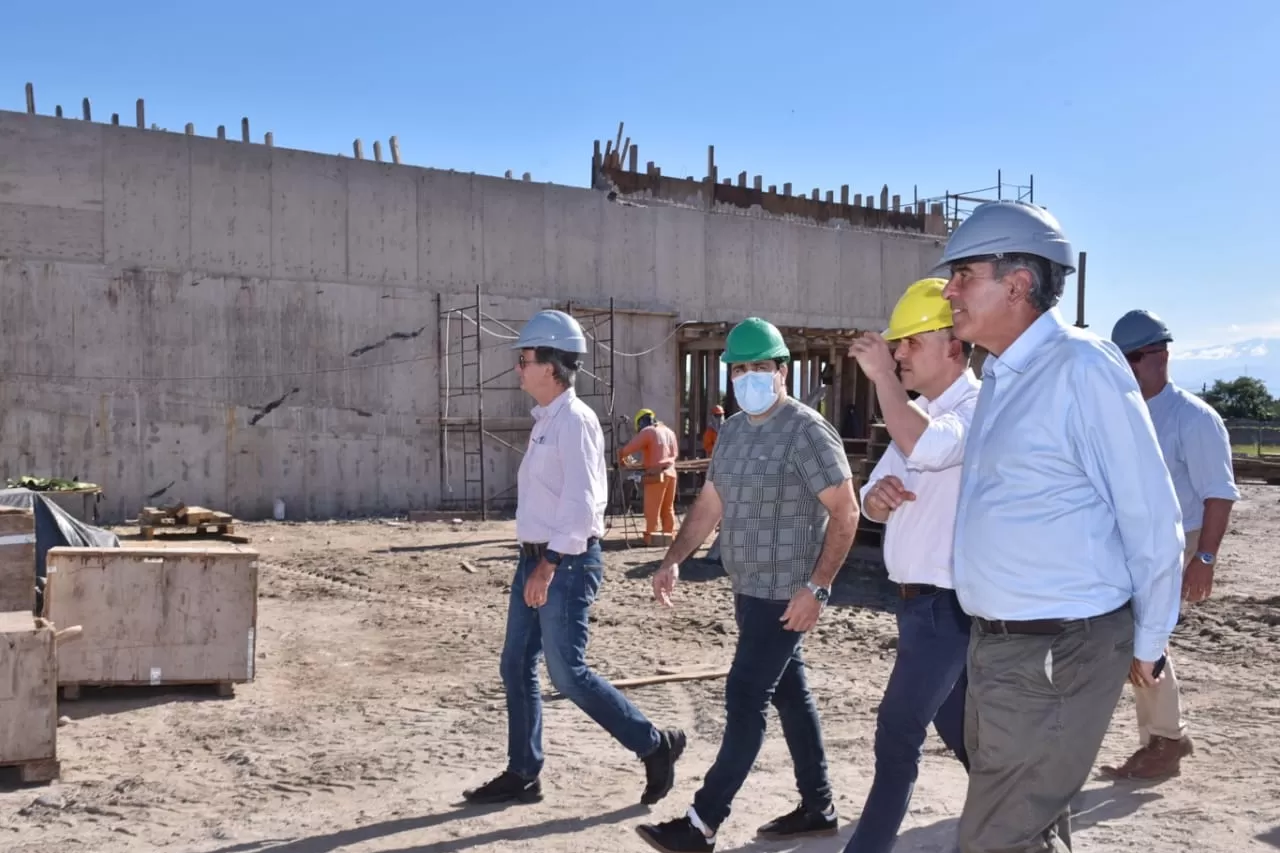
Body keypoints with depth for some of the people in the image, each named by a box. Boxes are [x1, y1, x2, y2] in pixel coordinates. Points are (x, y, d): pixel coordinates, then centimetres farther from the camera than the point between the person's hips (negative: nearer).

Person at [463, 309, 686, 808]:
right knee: (516, 667, 11)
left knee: (568, 673, -5)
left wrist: (550, 566, -23)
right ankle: (522, 775, 23)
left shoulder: (574, 420, -16)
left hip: (566, 563, -10)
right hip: (536, 559, 10)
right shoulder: (544, 420, 13)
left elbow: (581, 503, -22)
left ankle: (656, 746, 10)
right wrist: (535, 563, 17)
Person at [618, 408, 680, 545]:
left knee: (652, 510, -3)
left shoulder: (647, 432, -5)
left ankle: (650, 538, -3)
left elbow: (628, 449, -8)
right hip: (671, 472, 7)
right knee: (668, 509, 12)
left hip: (656, 475, -7)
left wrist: (622, 457, 9)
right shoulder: (669, 431, 18)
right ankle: (669, 537, 14)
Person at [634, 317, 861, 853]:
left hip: (787, 594, -8)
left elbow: (845, 513, -17)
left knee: (745, 697, -5)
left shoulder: (807, 431, -15)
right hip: (750, 590, 8)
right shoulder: (732, 430, 10)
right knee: (788, 693, 15)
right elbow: (710, 504, 16)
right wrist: (673, 560, 7)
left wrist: (815, 587, -22)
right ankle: (818, 808, 29)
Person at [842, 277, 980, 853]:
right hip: (919, 600, 9)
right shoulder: (918, 413, 12)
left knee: (898, 732, -2)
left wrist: (883, 377, -27)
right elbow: (874, 506, 13)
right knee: (959, 728, 19)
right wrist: (878, 495, -12)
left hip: (948, 604, -9)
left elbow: (926, 450, -38)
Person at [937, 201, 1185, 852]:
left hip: (1058, 653, -8)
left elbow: (1152, 520, -13)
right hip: (998, 646, 9)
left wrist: (1145, 645, -4)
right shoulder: (1000, 377, 10)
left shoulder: (1081, 367, -16)